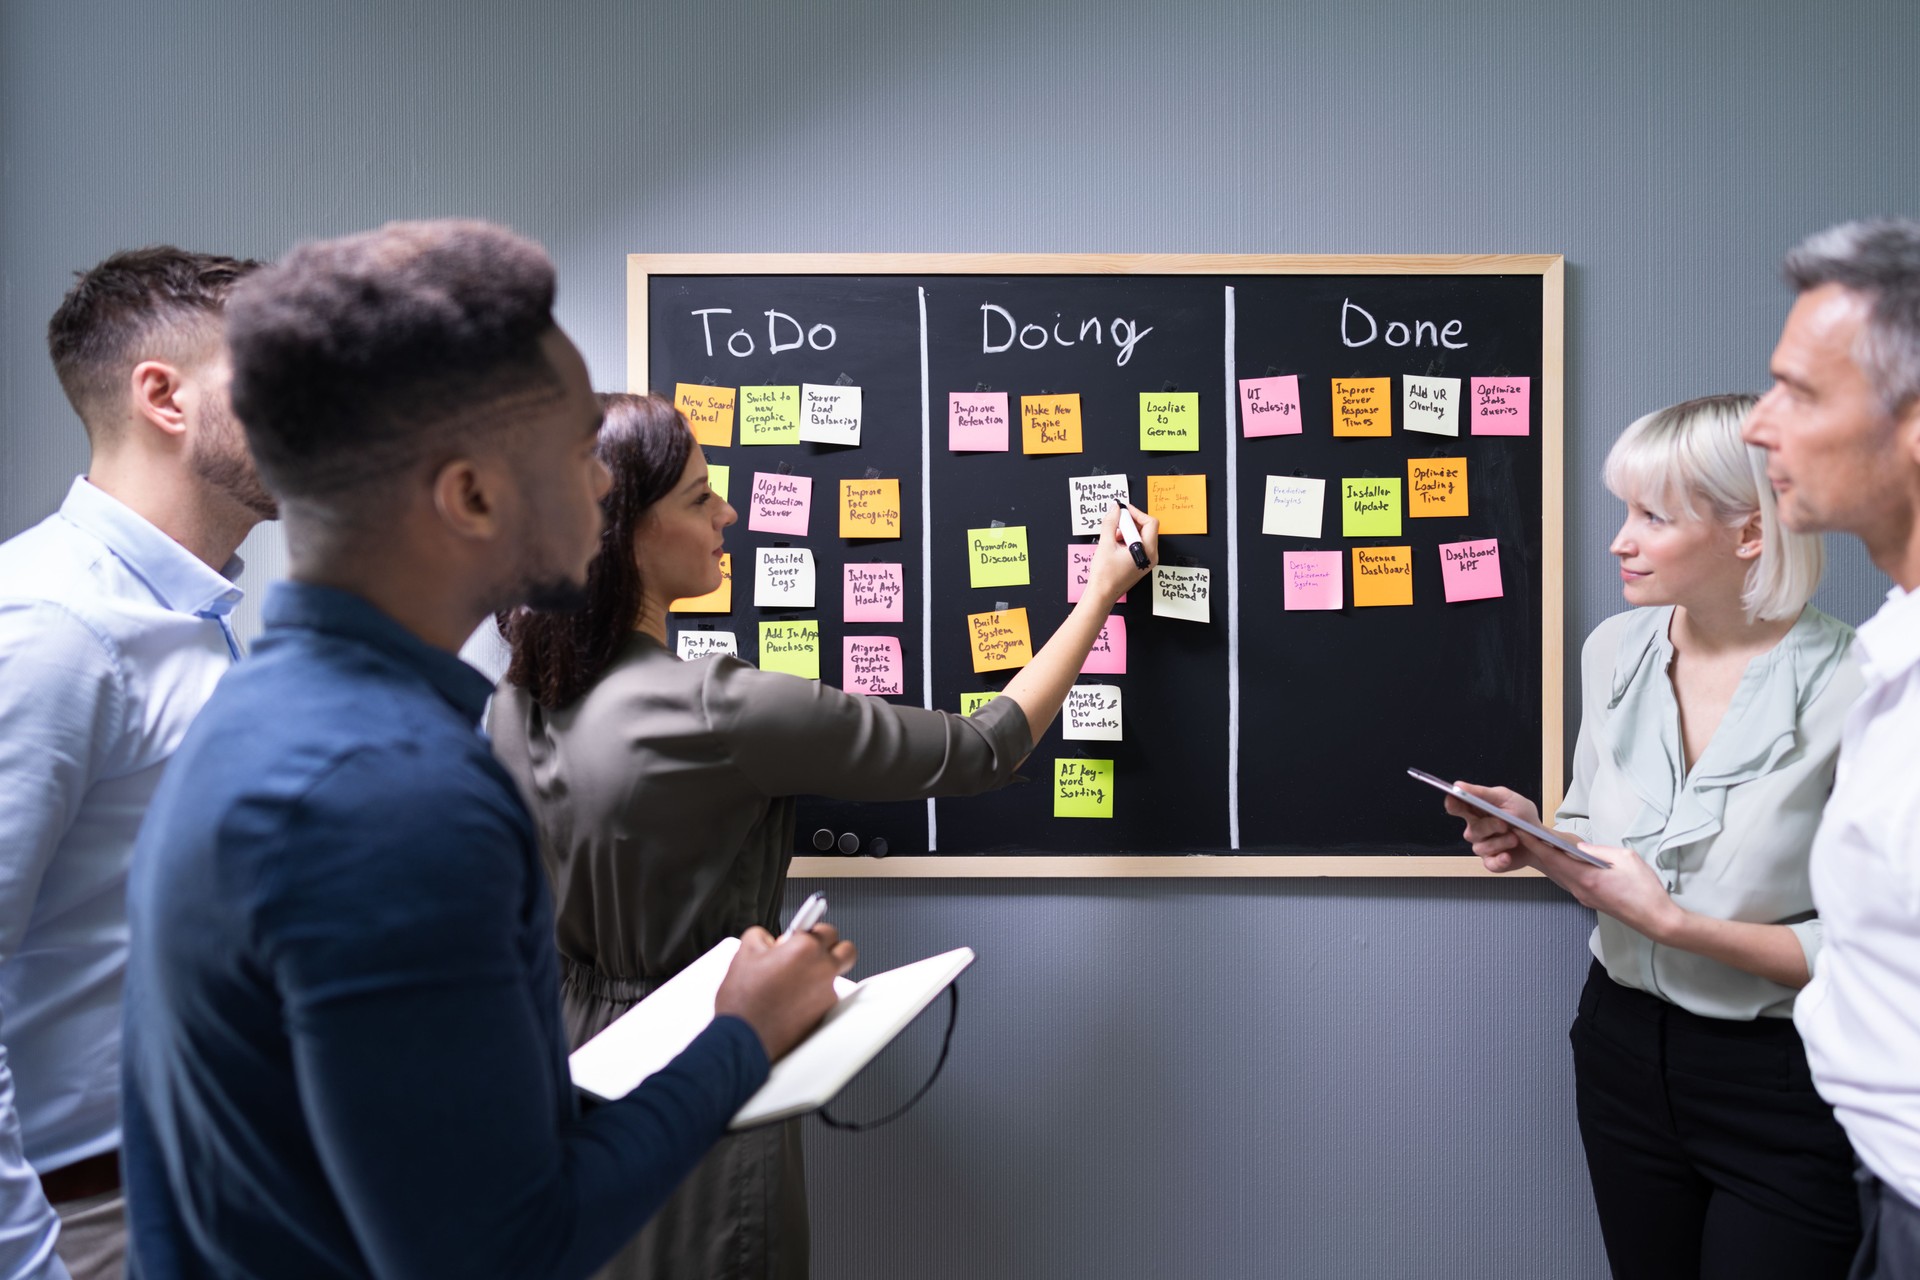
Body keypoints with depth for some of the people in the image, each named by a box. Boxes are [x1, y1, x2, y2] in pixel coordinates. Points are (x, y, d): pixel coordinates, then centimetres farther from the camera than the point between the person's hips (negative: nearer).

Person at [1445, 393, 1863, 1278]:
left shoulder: (1849, 689, -20)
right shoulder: (1615, 649, -2)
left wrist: (1671, 918, -24)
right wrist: (1532, 839, -9)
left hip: (1783, 1082, -5)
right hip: (1624, 1046, 5)